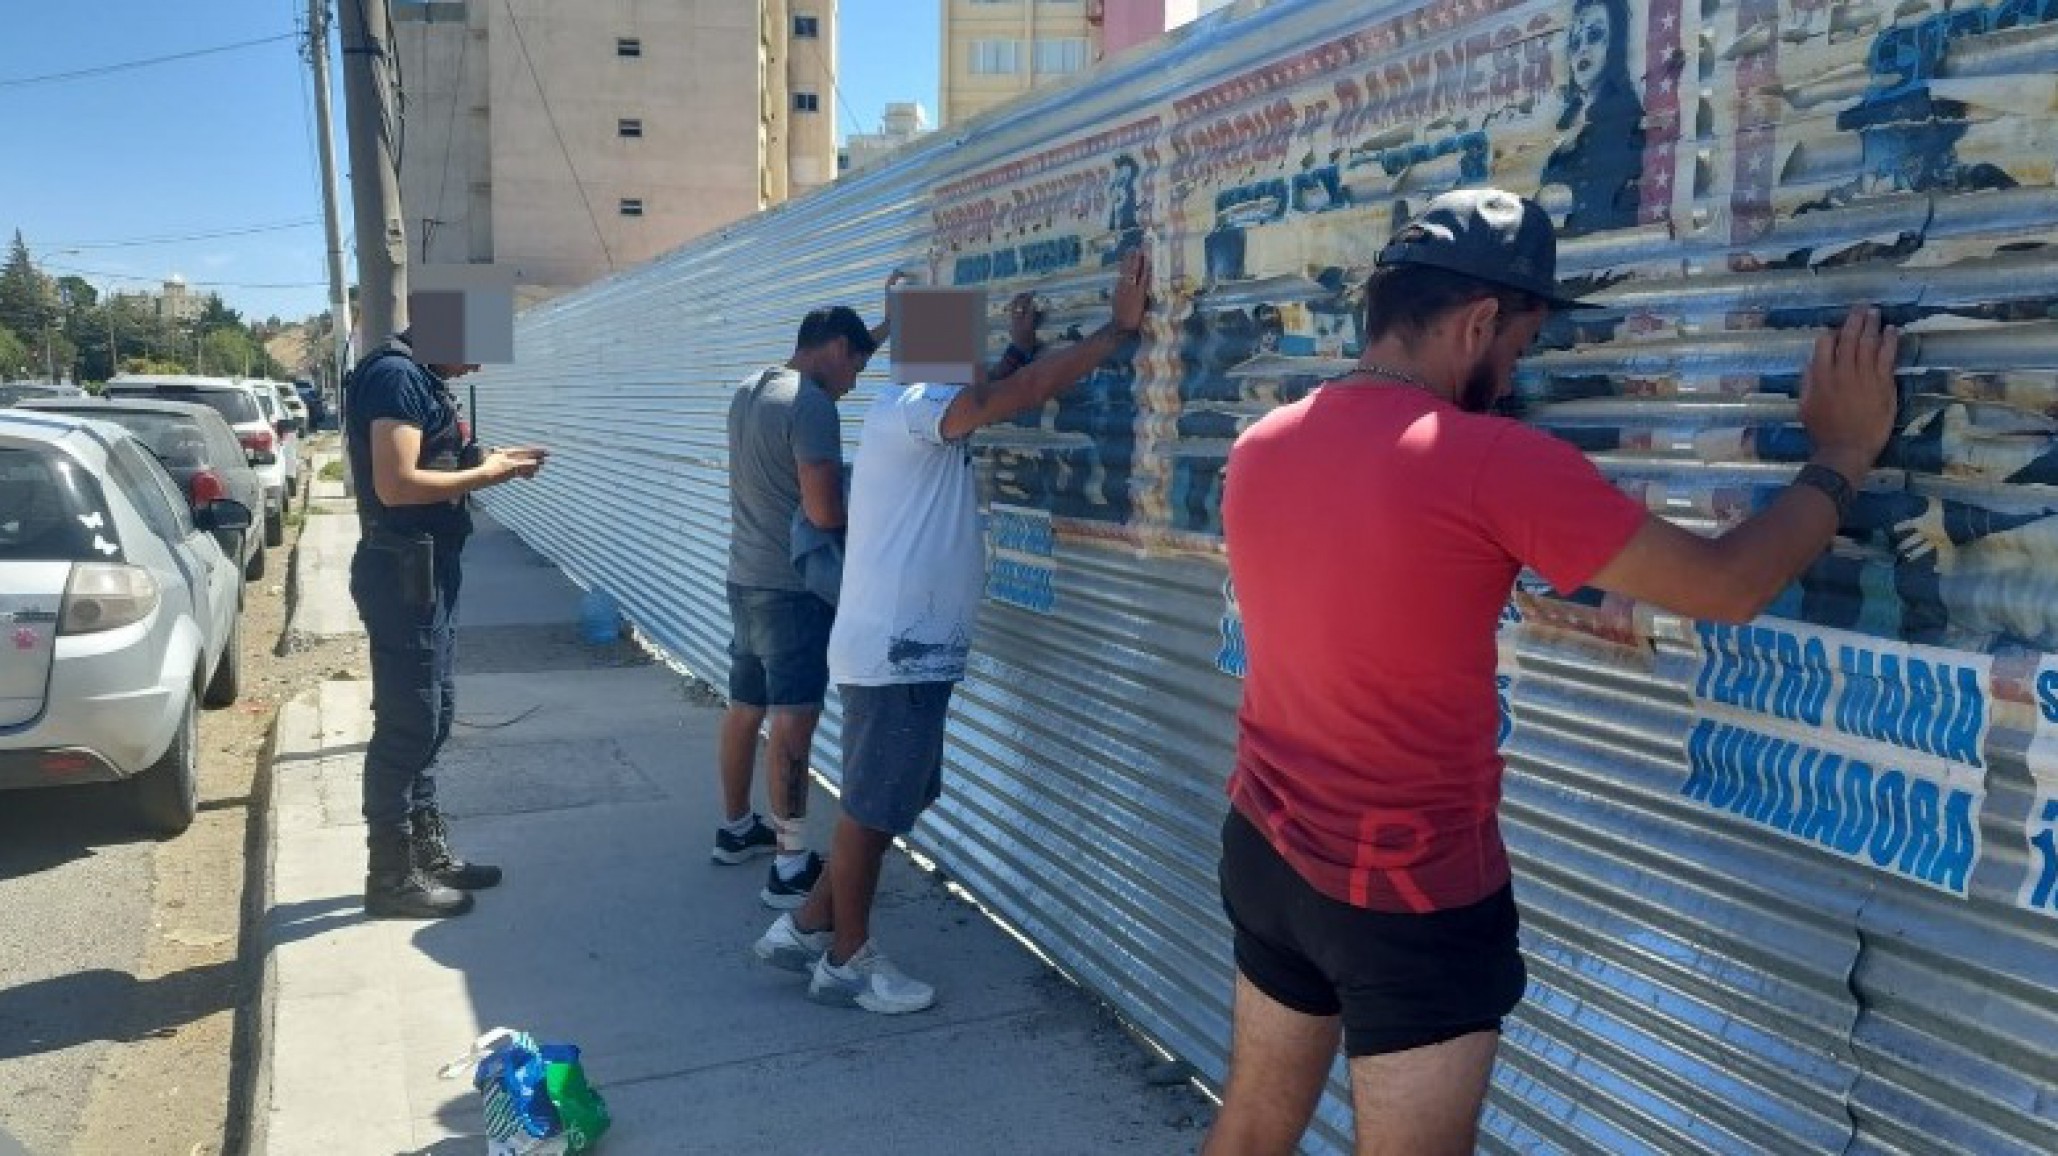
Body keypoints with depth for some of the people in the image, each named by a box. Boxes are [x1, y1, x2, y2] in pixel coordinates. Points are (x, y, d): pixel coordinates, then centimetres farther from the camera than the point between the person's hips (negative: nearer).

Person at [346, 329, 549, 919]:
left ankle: (428, 852, 28)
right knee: (409, 723, -3)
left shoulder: (421, 378, 15)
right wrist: (483, 475, -15)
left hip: (427, 571, 10)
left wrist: (488, 463, 7)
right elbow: (396, 484, -24)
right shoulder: (396, 375, -16)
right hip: (403, 574, -10)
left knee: (433, 714, 16)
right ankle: (391, 876, 8)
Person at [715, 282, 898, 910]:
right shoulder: (811, 407, -18)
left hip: (745, 579, 9)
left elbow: (829, 363, 30)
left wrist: (887, 325, 31)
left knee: (744, 710, 19)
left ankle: (736, 828, 33)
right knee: (792, 723, -7)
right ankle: (792, 868, -2)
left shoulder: (750, 388, 11)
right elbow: (826, 513, -23)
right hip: (793, 588, -9)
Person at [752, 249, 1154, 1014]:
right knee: (873, 810, 3)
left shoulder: (923, 413, 16)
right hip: (895, 650, -11)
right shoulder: (912, 407, -16)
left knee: (900, 801, 18)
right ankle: (846, 963, 18)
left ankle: (804, 929, 28)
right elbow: (1026, 392, -24)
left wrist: (1020, 340, 10)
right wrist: (1121, 328, -19)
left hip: (908, 646, 11)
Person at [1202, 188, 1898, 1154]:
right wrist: (1842, 456, 5)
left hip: (1263, 850, 7)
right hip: (1413, 892, -6)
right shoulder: (1493, 464, -20)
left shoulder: (1258, 450, 0)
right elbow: (1728, 588, -10)